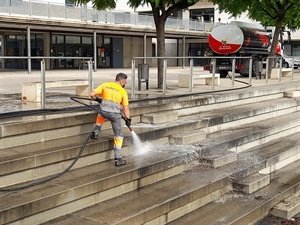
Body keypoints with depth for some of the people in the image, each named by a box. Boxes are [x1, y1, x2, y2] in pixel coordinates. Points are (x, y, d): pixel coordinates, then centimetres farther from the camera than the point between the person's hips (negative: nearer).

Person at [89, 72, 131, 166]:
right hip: (115, 114, -2)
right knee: (118, 136, 13)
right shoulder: (123, 91, 6)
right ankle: (118, 159, 12)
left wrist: (98, 99, 25)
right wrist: (128, 120, 17)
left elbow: (92, 94, 5)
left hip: (104, 112, 2)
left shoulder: (105, 85, 10)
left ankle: (95, 133, 33)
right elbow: (126, 108, 5)